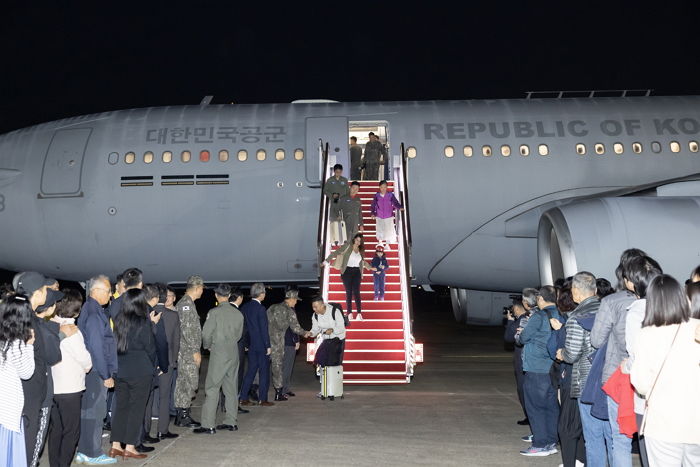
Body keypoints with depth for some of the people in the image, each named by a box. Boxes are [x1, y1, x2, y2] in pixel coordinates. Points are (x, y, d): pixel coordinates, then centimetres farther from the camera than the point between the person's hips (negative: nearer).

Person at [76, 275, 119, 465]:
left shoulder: (88, 310, 12)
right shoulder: (94, 314, -17)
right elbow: (96, 347, -19)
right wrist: (106, 375, -15)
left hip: (88, 370, 10)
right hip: (96, 371, -10)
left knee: (87, 411, 15)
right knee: (94, 411, -1)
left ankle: (83, 451, 23)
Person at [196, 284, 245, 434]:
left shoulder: (214, 312, -11)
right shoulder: (238, 313, 4)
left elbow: (206, 334, -11)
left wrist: (208, 346, 8)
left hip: (218, 354, -6)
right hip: (234, 353, 6)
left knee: (212, 388, -1)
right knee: (231, 388, 13)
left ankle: (208, 425, -1)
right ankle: (231, 422, 19)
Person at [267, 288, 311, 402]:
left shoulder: (273, 307, 13)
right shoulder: (289, 311, -4)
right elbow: (295, 328, -3)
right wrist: (305, 333, 14)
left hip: (266, 339, 5)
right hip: (277, 340, -5)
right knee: (277, 365, 2)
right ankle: (278, 393, 8)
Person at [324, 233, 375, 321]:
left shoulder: (361, 251, 13)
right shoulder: (347, 246, -2)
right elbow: (336, 253, -6)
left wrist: (370, 267, 38)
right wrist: (327, 261, -13)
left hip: (357, 272, 3)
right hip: (347, 271, -3)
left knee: (356, 292, -7)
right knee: (348, 293, -3)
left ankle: (359, 314, -14)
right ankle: (349, 313, 0)